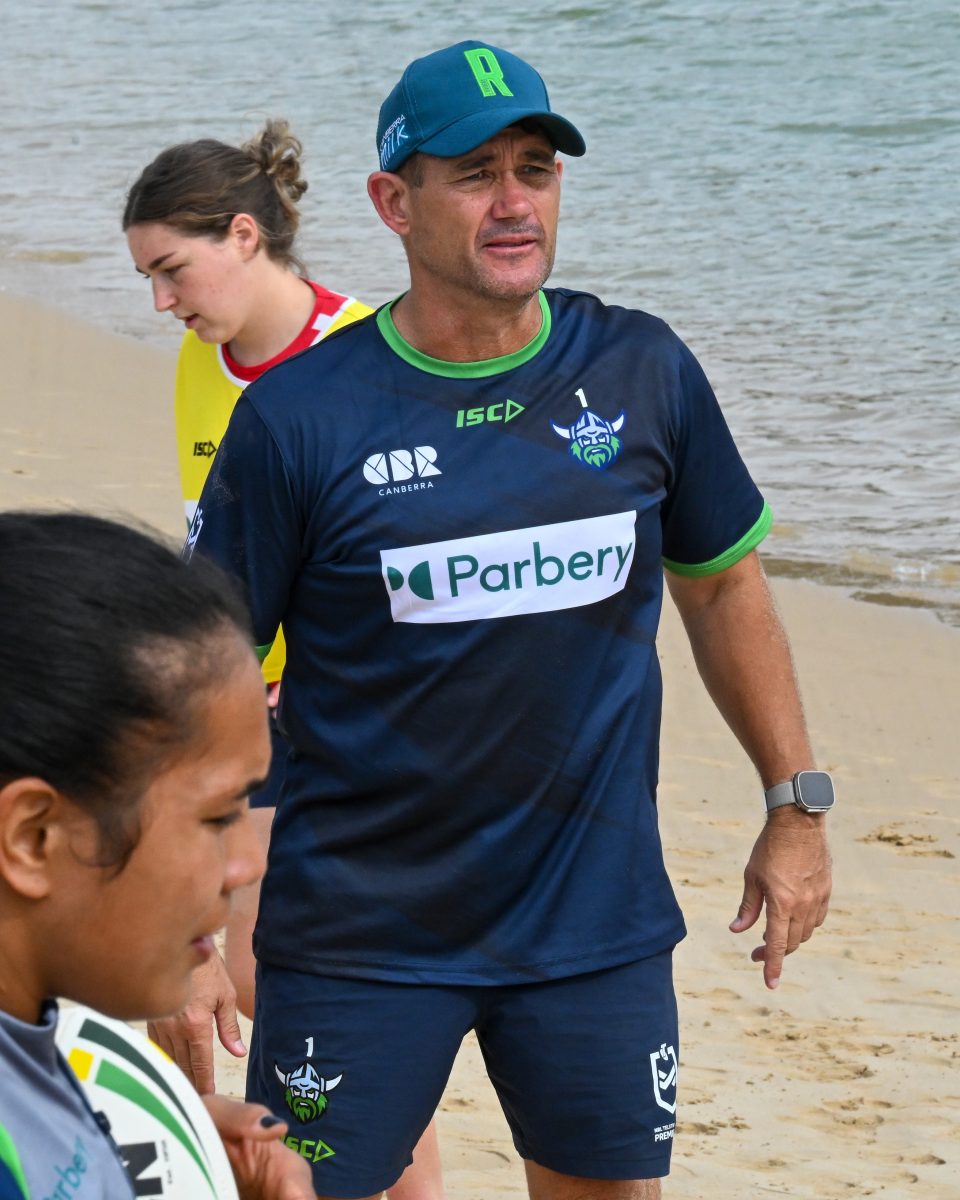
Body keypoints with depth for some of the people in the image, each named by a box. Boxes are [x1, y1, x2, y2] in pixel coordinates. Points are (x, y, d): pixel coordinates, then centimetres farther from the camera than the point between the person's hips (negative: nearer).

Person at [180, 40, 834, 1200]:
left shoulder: (644, 372, 0)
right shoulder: (298, 417, -9)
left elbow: (722, 584, 13)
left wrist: (797, 802, 12)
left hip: (598, 919, 3)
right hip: (359, 933, -3)